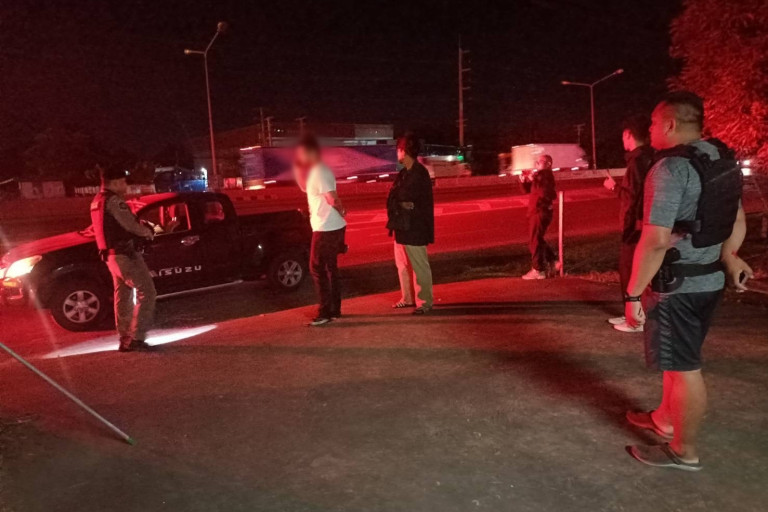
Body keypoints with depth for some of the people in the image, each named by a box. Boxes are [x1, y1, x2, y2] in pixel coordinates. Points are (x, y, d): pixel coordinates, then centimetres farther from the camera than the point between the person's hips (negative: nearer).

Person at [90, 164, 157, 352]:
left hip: (112, 254, 10)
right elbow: (130, 224, -21)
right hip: (125, 254, -10)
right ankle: (136, 338, -13)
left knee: (122, 296, 13)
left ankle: (125, 339, 17)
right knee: (146, 292, -9)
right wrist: (148, 232, -2)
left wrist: (141, 229, 8)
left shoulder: (97, 201, 17)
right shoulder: (113, 200, -16)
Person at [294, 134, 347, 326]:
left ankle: (325, 312, -1)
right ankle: (335, 309, 22)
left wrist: (341, 211, -5)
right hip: (332, 228, 10)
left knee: (317, 269, -4)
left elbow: (332, 198, -23)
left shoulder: (319, 172, -17)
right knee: (330, 268, 14)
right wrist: (298, 168, 15)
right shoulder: (314, 171, 14)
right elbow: (304, 187, 28)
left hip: (325, 229, -10)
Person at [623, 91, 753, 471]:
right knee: (678, 359, 23)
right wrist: (728, 257, 14)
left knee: (684, 366, 4)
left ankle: (684, 452, 19)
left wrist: (633, 294, -19)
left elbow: (655, 241, -26)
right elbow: (737, 221, 19)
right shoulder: (723, 160, 8)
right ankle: (666, 418, 42)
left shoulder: (671, 168, -21)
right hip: (710, 278, 9)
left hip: (678, 284, -9)